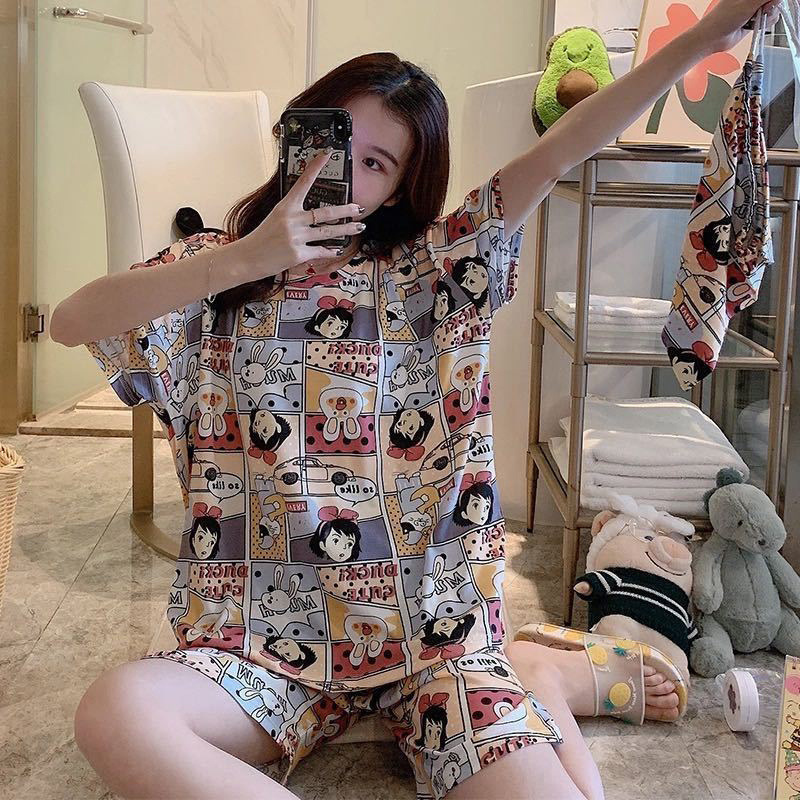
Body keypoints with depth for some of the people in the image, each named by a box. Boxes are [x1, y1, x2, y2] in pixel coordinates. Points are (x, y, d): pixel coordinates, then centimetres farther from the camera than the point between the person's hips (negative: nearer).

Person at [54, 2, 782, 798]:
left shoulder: (428, 270, 6)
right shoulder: (212, 269, 7)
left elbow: (554, 155, -5)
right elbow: (70, 321, -10)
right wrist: (241, 261, -19)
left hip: (425, 625, -1)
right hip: (259, 636, 2)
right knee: (115, 713, -29)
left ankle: (537, 679, 9)